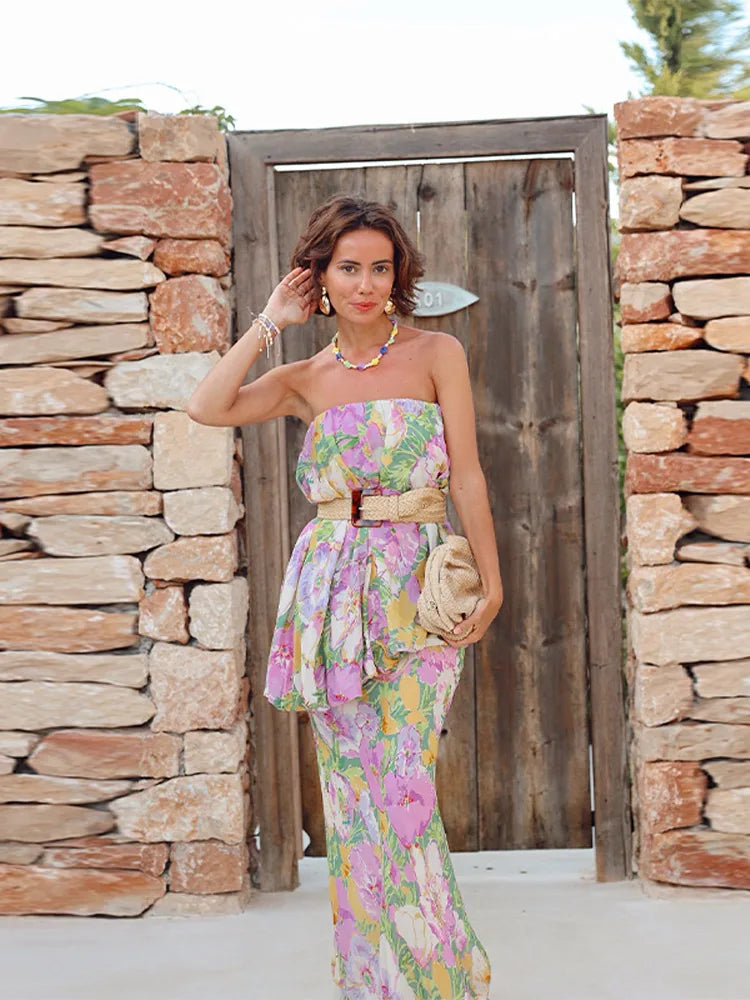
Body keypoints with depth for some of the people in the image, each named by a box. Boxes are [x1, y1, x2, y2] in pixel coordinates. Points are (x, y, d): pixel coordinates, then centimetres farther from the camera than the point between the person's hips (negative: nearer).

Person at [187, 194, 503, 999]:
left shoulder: (436, 353, 3)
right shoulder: (306, 379, 10)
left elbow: (466, 472, 0)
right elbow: (206, 407, -5)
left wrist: (491, 580, -4)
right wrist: (269, 323, 2)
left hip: (418, 589, -3)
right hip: (333, 591, 3)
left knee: (401, 781, -9)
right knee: (350, 782, 5)